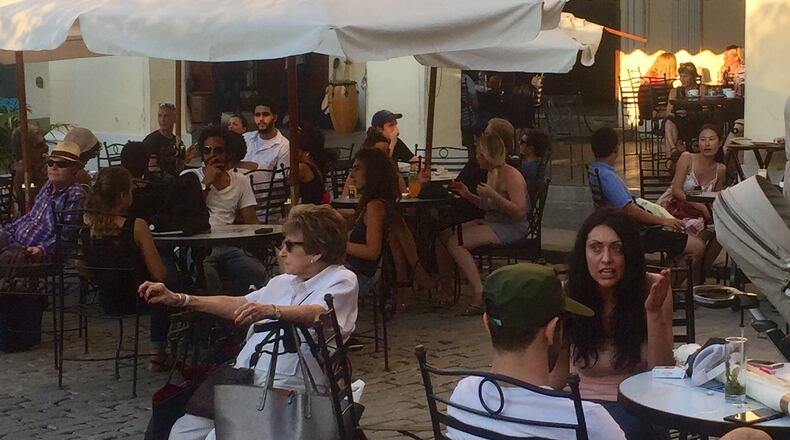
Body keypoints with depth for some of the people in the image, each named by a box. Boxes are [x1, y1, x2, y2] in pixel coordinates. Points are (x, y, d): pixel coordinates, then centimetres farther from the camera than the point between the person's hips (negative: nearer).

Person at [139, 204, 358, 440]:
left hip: (284, 388, -8)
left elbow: (319, 314, -20)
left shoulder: (342, 281, 0)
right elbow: (236, 305, 24)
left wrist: (271, 311, -38)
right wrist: (177, 299, 16)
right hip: (242, 382, 8)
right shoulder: (283, 282, 25)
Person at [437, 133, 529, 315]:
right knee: (442, 237, 1)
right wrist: (467, 195, 11)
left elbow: (519, 211, -24)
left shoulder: (511, 175, -16)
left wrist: (493, 195, -27)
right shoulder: (491, 173, 12)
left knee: (455, 243, -23)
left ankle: (479, 294, -26)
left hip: (511, 228, -10)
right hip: (490, 222, 10)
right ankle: (444, 288, 5)